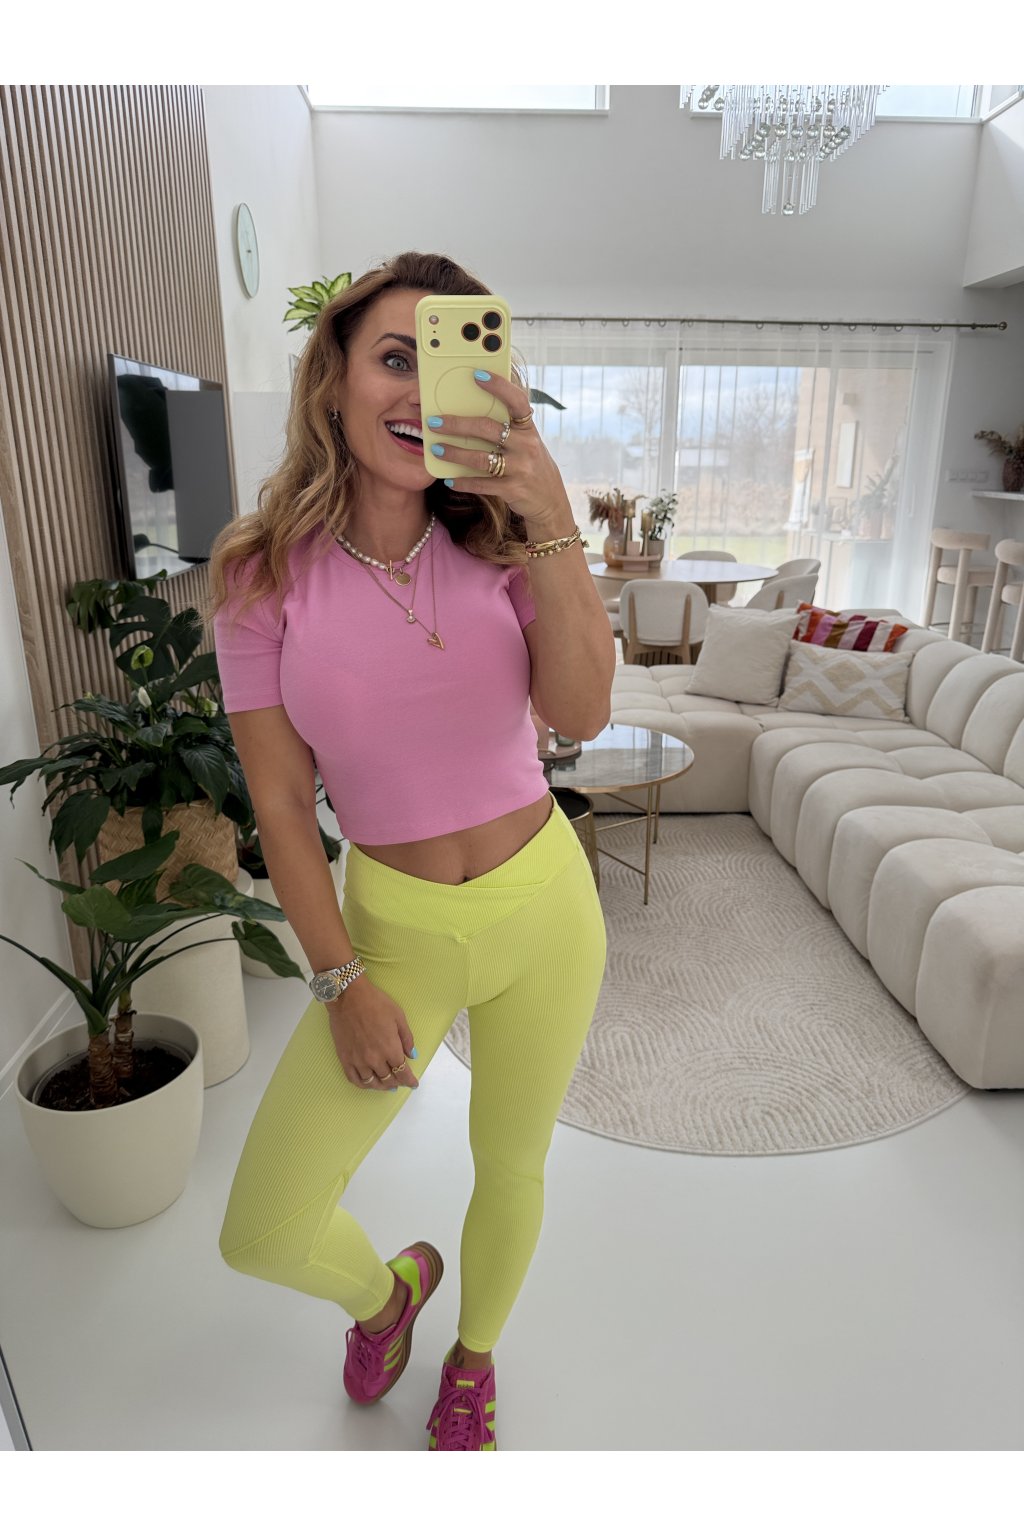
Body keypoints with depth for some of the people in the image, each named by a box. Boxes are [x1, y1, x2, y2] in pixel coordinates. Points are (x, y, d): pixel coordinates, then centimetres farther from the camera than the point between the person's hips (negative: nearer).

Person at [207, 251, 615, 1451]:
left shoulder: (501, 548, -5)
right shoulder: (264, 575, -9)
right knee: (261, 1236, 0)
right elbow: (281, 805, -7)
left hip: (543, 910, 1)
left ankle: (473, 1356, 54)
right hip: (394, 930, -1)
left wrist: (552, 521, -31)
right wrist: (343, 983, -8)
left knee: (510, 1167, 19)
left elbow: (581, 714, -21)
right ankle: (388, 1285, 39)